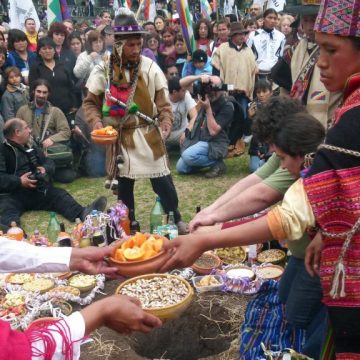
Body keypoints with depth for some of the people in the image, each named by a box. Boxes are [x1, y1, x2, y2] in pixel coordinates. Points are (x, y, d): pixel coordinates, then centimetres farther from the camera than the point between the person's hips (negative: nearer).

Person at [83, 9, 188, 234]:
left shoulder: (150, 67, -6)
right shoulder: (104, 71, -6)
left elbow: (162, 100, 0)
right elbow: (90, 102, 4)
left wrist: (166, 120, -15)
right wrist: (96, 121, -13)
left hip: (149, 134, -1)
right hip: (120, 136, 1)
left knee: (162, 180, 4)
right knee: (124, 183, 12)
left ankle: (176, 219, 23)